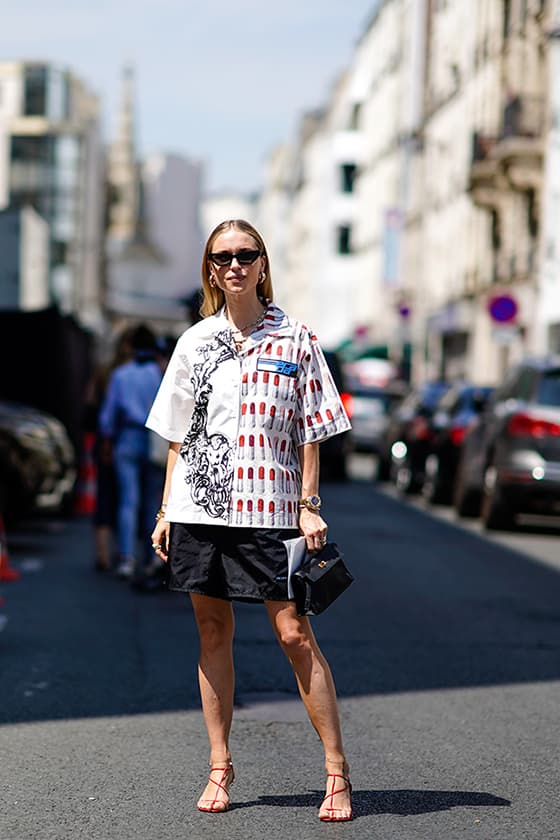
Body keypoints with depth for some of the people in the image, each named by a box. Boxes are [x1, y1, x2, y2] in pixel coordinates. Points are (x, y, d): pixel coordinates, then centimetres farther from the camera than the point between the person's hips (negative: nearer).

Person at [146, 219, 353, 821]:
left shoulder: (294, 339, 3)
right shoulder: (195, 342, 10)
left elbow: (309, 433, 3)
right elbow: (177, 438, 13)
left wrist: (309, 506, -4)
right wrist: (165, 511, 8)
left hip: (269, 507, -3)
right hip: (200, 507, 3)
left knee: (294, 634, -7)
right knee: (213, 635, 7)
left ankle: (337, 772, 0)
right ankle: (219, 766, 18)